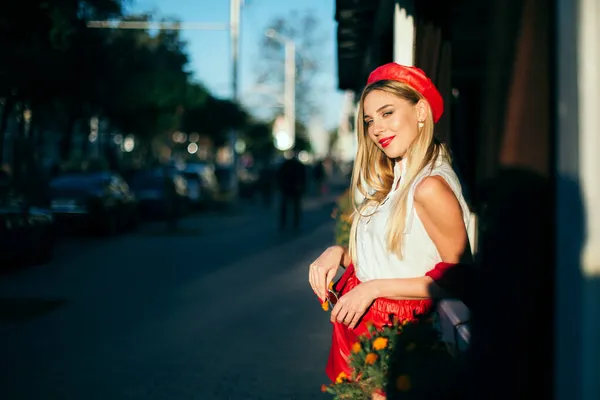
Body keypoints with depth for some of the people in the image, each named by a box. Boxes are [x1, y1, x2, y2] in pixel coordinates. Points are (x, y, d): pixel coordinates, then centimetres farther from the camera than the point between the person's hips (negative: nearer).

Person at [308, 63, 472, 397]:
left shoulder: (431, 187, -20)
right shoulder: (395, 180, 8)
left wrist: (375, 287, -18)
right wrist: (338, 253, -6)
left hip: (390, 330, -8)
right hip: (361, 322, 8)